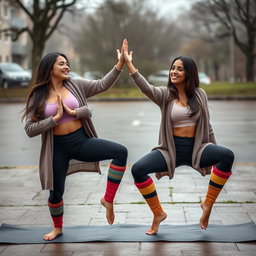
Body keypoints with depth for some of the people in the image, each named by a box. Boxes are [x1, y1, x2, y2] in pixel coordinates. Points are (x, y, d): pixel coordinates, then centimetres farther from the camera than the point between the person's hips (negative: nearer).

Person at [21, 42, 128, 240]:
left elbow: (102, 85, -7)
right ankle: (58, 227, 40)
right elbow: (30, 129, -7)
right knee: (56, 192, 9)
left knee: (120, 152, -21)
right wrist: (56, 118, -14)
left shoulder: (76, 85, 3)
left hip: (82, 140, 1)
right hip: (58, 148, -1)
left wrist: (120, 65, -19)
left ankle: (108, 199, -8)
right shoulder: (38, 96, -2)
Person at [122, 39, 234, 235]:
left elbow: (207, 126, 9)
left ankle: (208, 204, -11)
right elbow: (146, 88, -24)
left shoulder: (200, 94, 3)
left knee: (227, 156, -27)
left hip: (196, 148, 1)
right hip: (172, 149, 0)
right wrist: (128, 63, -36)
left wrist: (215, 153, 11)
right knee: (137, 169, -23)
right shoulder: (165, 94, -2)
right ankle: (158, 213, -3)